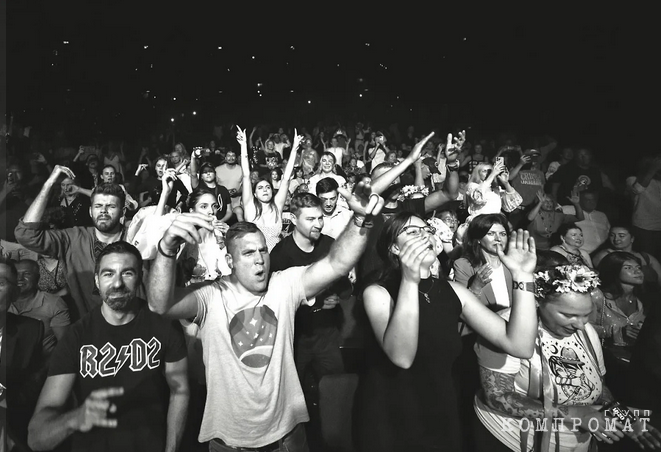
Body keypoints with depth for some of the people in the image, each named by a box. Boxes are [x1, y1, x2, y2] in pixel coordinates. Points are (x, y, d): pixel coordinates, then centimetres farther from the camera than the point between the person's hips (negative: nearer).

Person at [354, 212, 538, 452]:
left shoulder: (453, 291, -2)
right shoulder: (377, 292, -14)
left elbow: (520, 346, -9)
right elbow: (401, 357, -31)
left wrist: (522, 276, -18)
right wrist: (409, 281, -38)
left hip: (442, 417, 4)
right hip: (389, 422, -4)